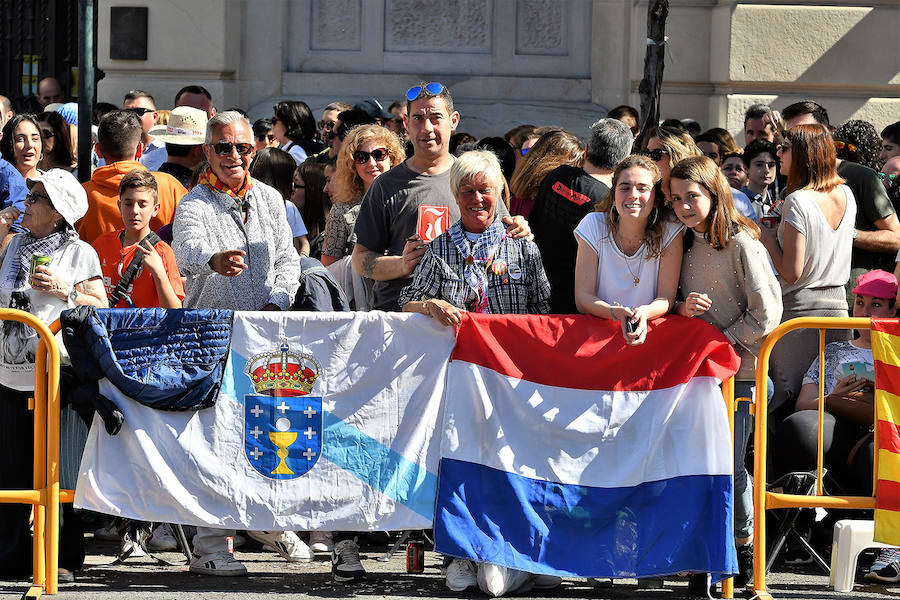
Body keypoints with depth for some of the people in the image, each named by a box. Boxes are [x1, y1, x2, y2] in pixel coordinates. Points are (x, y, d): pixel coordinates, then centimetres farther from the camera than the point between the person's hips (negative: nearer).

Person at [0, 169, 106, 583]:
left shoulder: (80, 253, 1)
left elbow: (101, 308, -1)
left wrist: (66, 291, -15)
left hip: (59, 374, -5)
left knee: (60, 470, -5)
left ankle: (63, 559, 0)